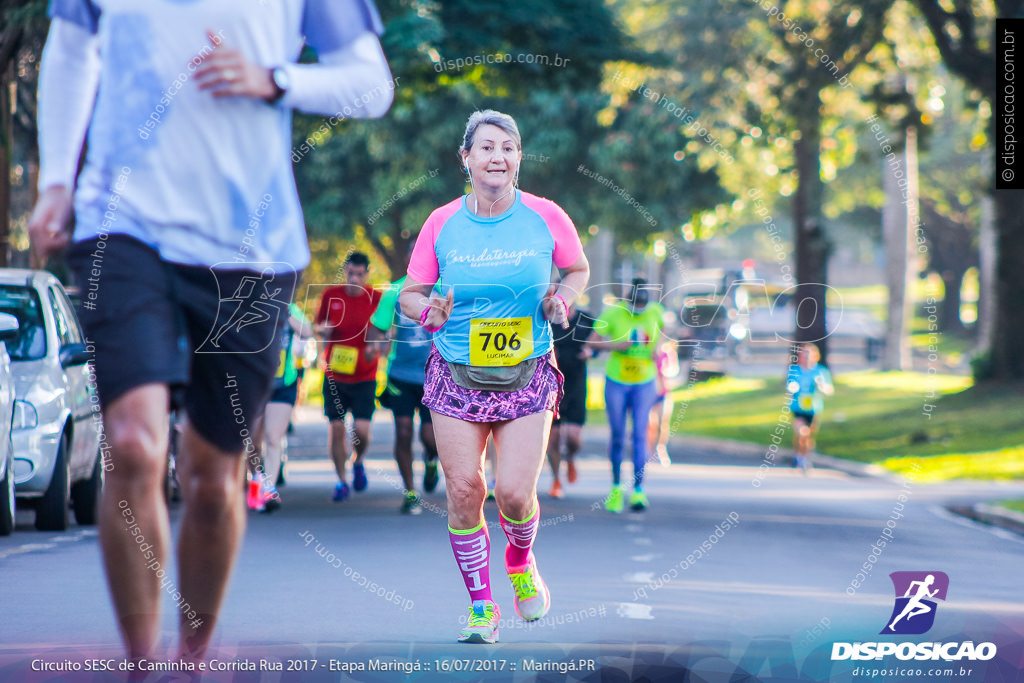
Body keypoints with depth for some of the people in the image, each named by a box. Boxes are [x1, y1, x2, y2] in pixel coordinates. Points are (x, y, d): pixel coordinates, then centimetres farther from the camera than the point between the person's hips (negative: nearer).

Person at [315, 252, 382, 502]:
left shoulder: (377, 299, -4)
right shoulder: (331, 295, 2)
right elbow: (317, 326, 13)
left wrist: (375, 348, -19)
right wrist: (322, 329, -10)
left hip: (364, 376, -2)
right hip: (334, 374, 2)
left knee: (361, 429, -9)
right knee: (336, 427, 0)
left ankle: (358, 463, 24)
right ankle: (341, 480, 15)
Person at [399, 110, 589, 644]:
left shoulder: (546, 218, -4)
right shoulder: (442, 224, -4)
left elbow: (578, 270, 13)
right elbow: (410, 294, 5)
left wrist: (561, 299, -7)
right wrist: (429, 311, -17)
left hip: (528, 378, -1)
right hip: (457, 377, 1)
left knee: (514, 494, -9)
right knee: (463, 490, -3)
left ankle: (520, 559, 26)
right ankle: (481, 605, 13)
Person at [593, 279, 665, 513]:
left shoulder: (655, 312, -5)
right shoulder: (613, 313, -13)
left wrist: (656, 348, 1)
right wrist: (616, 345, -25)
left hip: (644, 383, 1)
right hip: (616, 382, -1)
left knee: (640, 436, -8)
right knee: (617, 437, 2)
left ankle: (638, 490, -7)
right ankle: (616, 487, 18)